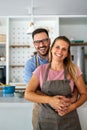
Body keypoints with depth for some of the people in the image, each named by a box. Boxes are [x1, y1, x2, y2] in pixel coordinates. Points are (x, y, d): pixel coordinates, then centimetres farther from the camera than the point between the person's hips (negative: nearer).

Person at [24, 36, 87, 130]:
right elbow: (27, 94, -7)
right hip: (46, 120, 0)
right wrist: (49, 99, -20)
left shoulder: (74, 70, -4)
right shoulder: (41, 70, -4)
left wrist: (72, 107, -14)